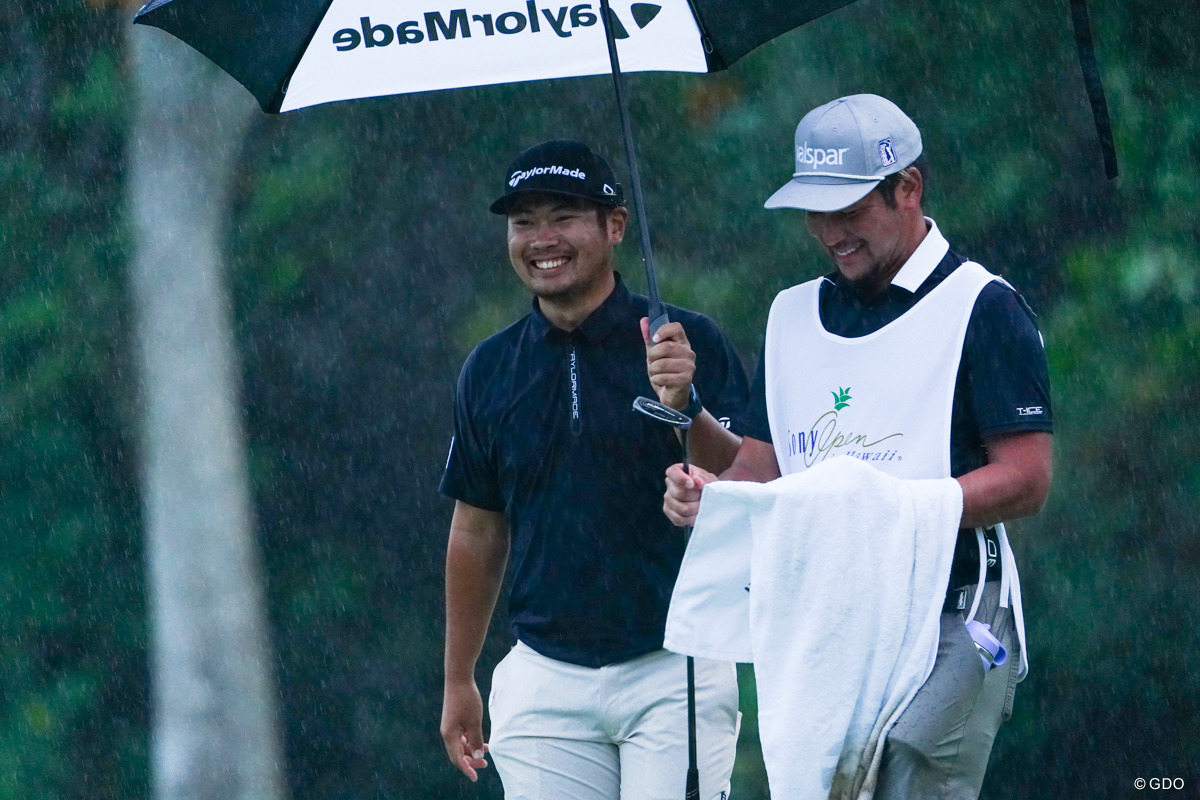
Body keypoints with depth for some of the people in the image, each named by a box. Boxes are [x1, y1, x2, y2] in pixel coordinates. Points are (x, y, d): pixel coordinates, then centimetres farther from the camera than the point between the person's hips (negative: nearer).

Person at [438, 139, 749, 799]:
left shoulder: (689, 344, -2)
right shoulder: (489, 369, 9)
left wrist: (685, 405, -26)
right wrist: (459, 681, 20)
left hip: (674, 671, -3)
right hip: (544, 682, 3)